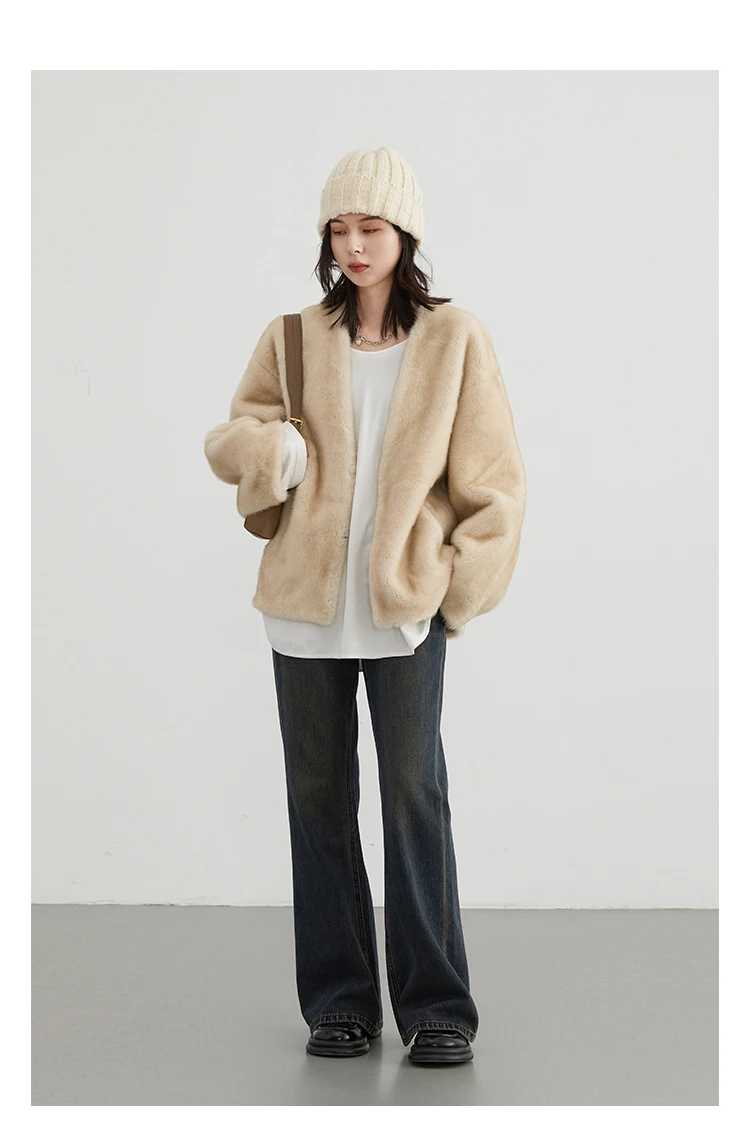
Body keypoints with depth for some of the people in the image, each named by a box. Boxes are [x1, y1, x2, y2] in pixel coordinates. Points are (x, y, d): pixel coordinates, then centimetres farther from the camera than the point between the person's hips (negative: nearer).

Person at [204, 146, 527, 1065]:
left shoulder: (454, 339, 3)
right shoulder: (293, 338, 9)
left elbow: (491, 479, 4)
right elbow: (229, 437, 13)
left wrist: (461, 579, -5)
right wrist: (270, 447, -10)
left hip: (406, 604, -3)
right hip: (306, 604, 3)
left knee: (414, 795, -4)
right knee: (319, 799, 7)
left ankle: (436, 1005, 6)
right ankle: (338, 1002, 18)